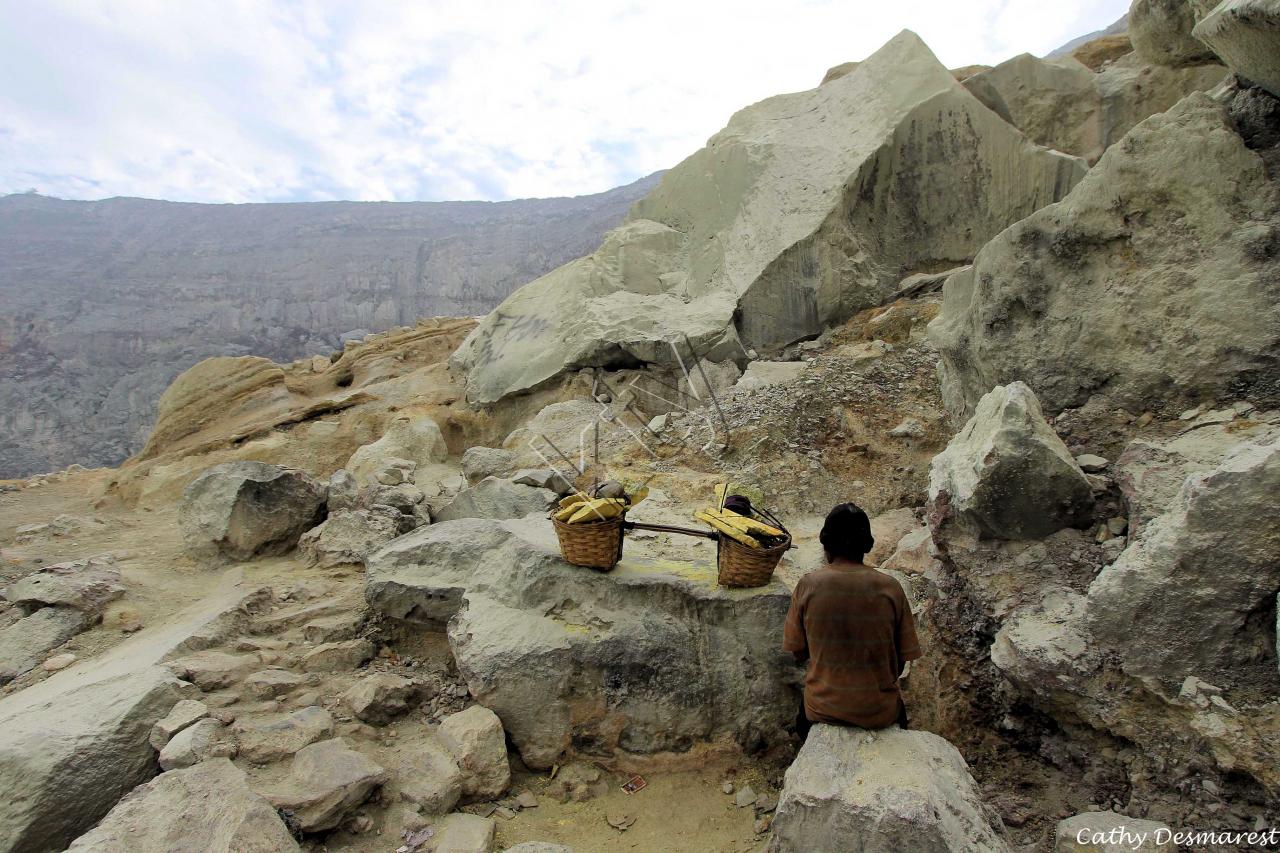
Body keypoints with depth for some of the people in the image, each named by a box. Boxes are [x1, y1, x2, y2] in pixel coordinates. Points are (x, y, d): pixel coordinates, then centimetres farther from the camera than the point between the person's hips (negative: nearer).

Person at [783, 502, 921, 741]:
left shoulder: (808, 585, -15)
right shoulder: (890, 588, -14)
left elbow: (798, 654, -5)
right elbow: (902, 660, -4)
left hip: (823, 710, 0)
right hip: (879, 713, 0)